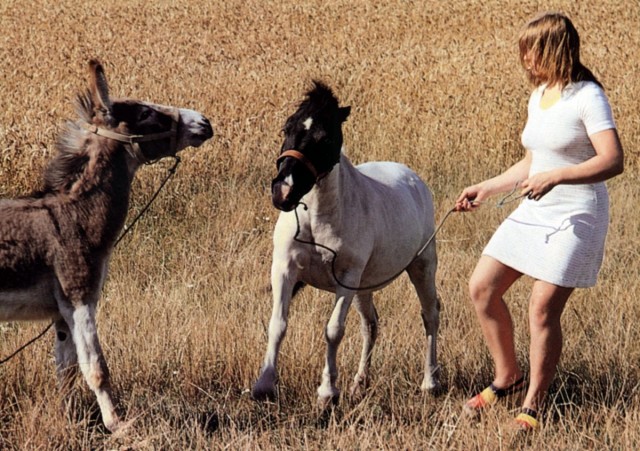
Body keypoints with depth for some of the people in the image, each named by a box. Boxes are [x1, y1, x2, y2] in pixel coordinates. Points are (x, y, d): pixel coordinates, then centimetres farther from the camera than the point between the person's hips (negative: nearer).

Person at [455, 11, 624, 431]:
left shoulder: (587, 97, -13)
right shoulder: (538, 97, 12)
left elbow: (612, 160, -24)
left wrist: (555, 177, -33)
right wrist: (486, 189, 20)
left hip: (575, 217, -8)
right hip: (534, 211, 9)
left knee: (543, 309, -10)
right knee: (482, 287, 4)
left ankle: (533, 405, 4)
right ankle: (507, 376, 21)